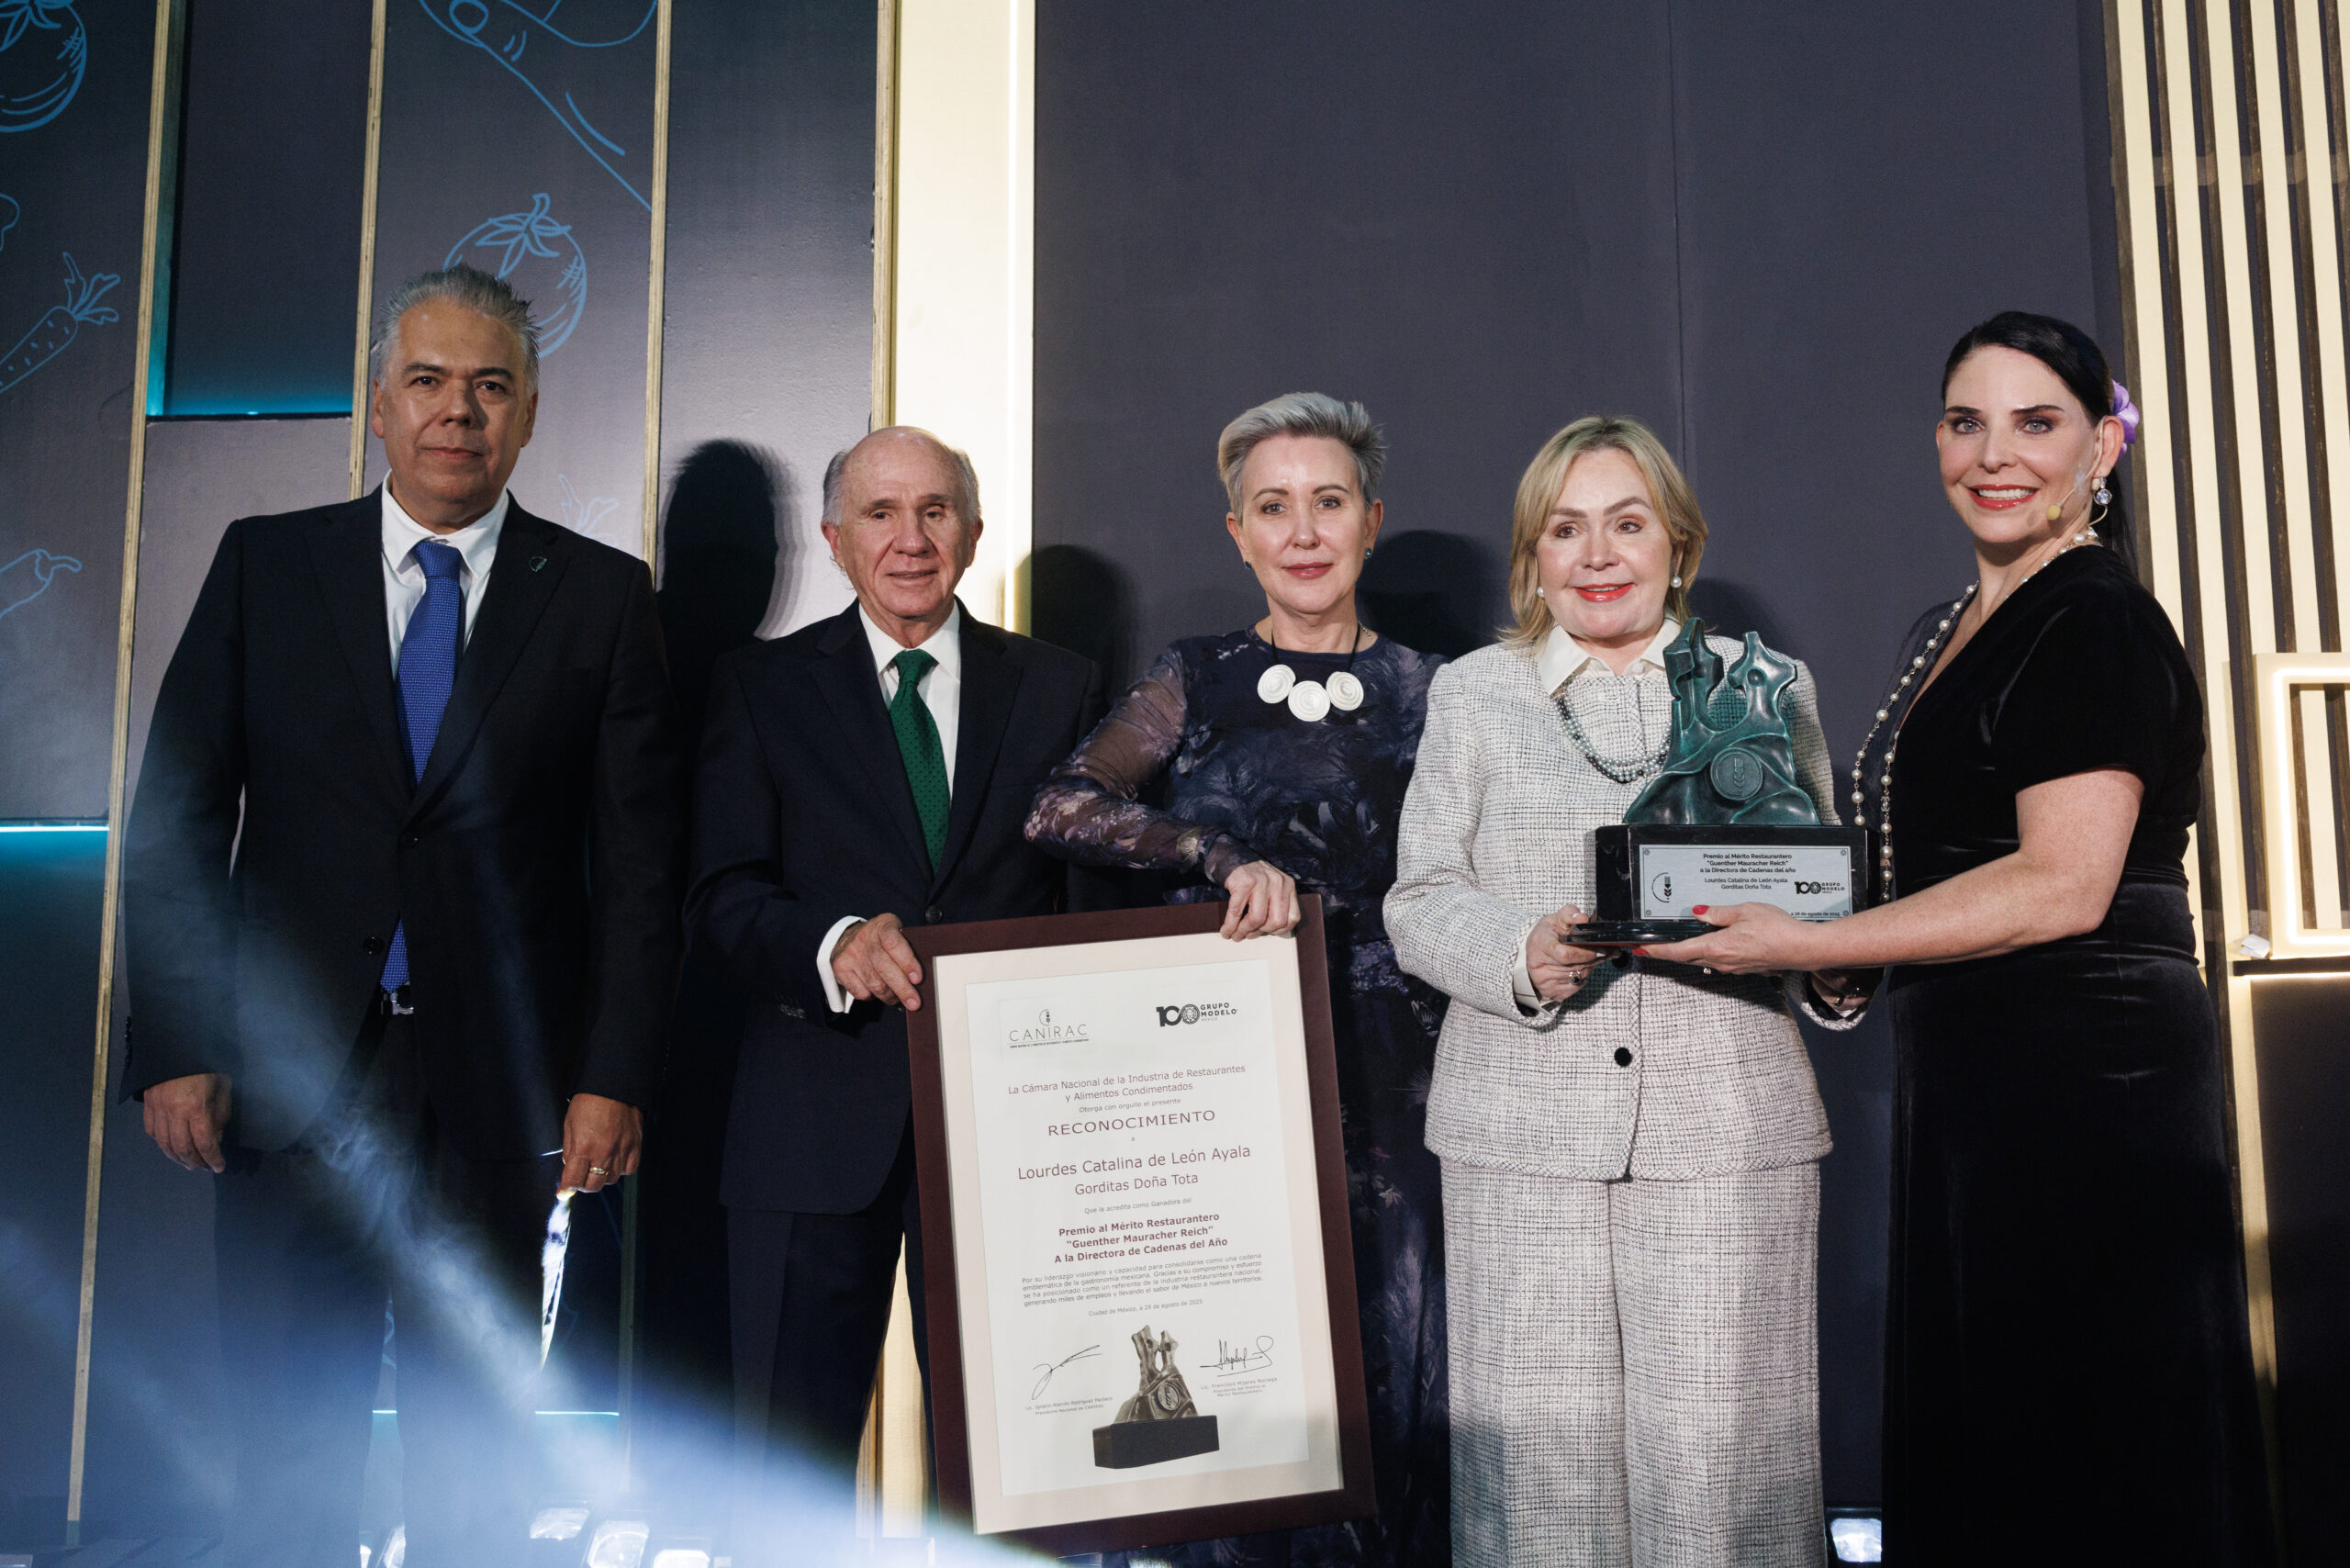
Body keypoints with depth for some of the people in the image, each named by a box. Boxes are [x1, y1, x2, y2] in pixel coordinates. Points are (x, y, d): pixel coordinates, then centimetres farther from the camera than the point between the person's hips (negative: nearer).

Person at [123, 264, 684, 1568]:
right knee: (287, 1448, 9)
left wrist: (615, 1077, -5)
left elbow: (640, 857, 0)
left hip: (500, 1089, 0)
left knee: (478, 1457, 10)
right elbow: (176, 815, 5)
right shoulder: (263, 564, 6)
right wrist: (175, 1048, -3)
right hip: (289, 1075, 1)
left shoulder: (604, 595, 3)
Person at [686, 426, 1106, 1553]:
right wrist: (835, 944, -22)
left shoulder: (1061, 689, 11)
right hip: (818, 1126, 0)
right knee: (792, 1458, 7)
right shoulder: (762, 687, 7)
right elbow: (721, 901, -3)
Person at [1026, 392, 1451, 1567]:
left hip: (1384, 1083, 1)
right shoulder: (1195, 681, 6)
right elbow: (1060, 811, -9)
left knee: (1383, 1358, 5)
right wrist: (1221, 857, -21)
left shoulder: (1426, 692, 8)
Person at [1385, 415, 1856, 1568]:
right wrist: (1521, 953, -13)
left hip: (1728, 1125, 0)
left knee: (1720, 1445, 0)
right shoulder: (1472, 693, 13)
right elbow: (1419, 898, 7)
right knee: (1538, 1449, 1)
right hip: (1526, 1130, 0)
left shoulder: (1767, 685, 15)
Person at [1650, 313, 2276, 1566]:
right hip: (1964, 1073, 9)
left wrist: (1807, 945, -21)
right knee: (1959, 1447, 15)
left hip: (2086, 1068, -9)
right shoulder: (1945, 636, 17)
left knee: (2094, 1460, 2)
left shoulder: (2099, 627, -11)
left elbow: (2062, 886, -21)